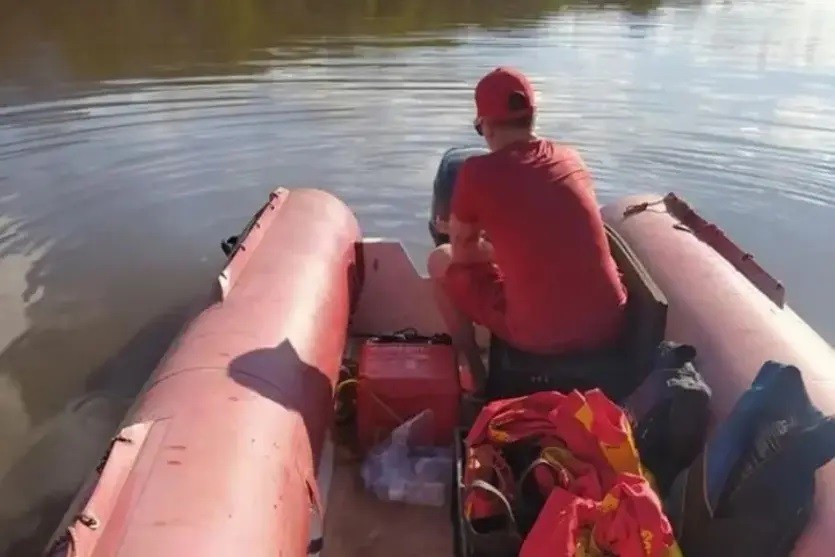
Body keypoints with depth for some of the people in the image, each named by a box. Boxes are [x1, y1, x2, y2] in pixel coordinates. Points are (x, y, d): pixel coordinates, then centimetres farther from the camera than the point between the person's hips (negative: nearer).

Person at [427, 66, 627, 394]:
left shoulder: (477, 171, -8)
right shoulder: (570, 157, 7)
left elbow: (463, 252, 4)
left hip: (538, 336, -5)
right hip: (609, 325, 5)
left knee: (441, 261, 15)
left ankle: (474, 373, 21)